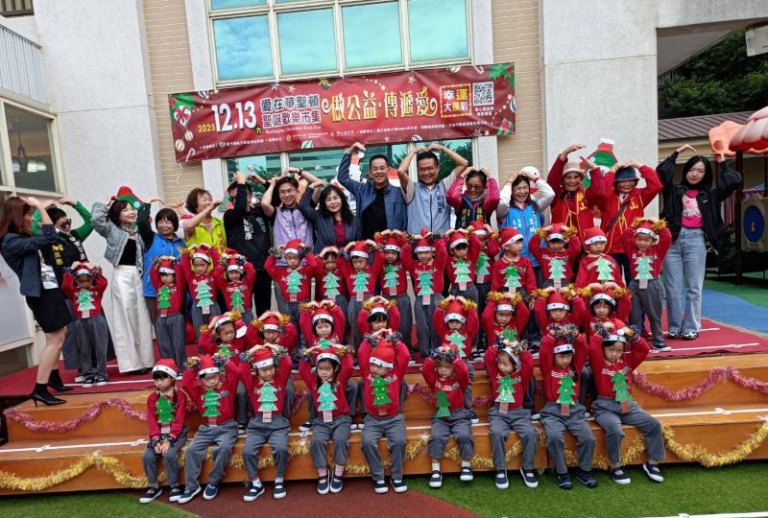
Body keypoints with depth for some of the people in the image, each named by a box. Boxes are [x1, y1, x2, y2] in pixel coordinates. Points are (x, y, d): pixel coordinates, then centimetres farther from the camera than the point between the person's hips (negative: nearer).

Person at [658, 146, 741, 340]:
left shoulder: (709, 195, 15)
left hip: (696, 240, 1)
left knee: (694, 287, 2)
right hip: (673, 239, -1)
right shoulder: (674, 191, 10)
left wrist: (722, 162, 21)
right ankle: (674, 327, 9)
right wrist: (677, 152, 9)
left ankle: (691, 328, 10)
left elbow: (734, 180, 10)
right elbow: (662, 171, -2)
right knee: (672, 287, 1)